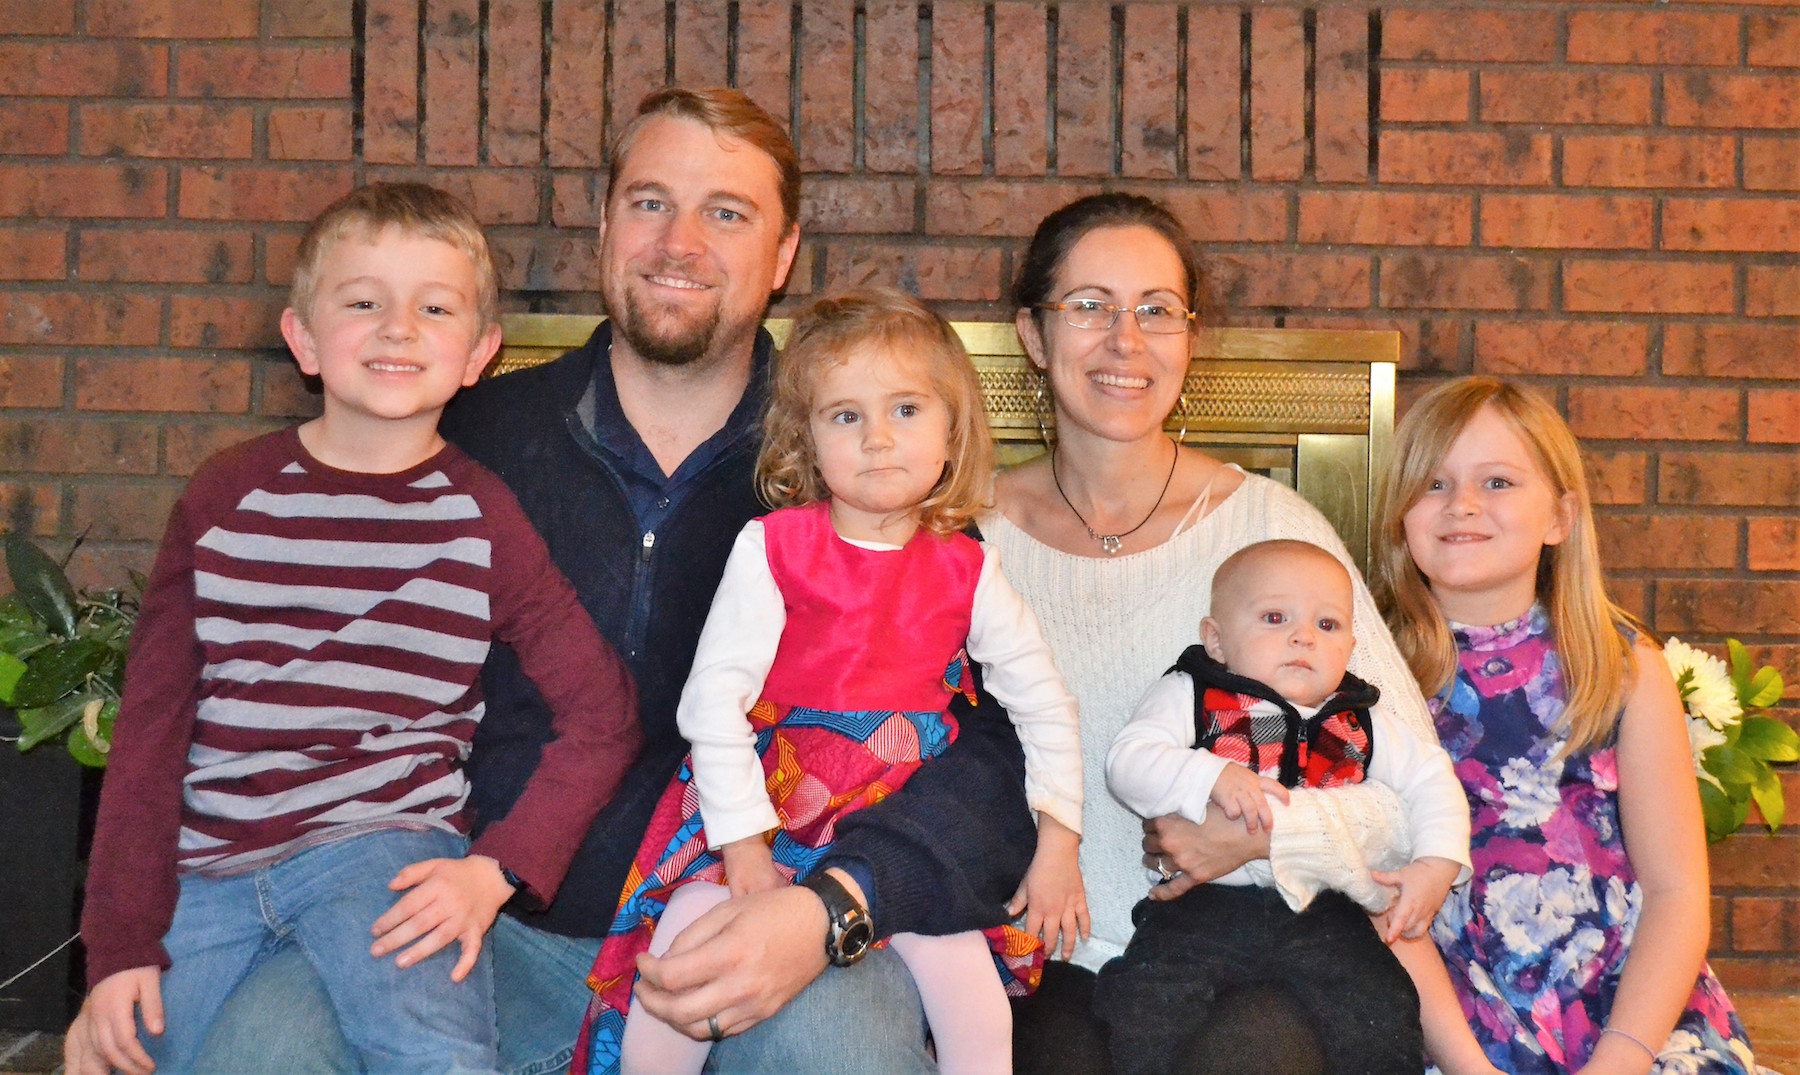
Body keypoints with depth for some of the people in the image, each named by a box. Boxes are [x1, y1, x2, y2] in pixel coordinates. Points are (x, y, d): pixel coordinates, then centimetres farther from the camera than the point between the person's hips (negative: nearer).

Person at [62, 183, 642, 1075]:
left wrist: (496, 869, -10)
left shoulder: (482, 516, 0)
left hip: (380, 843, -3)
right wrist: (121, 945, -1)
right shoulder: (226, 495, 5)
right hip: (202, 864, 3)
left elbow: (601, 717, 1)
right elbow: (149, 723, 5)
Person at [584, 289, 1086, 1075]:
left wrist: (1059, 839, 7)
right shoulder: (772, 548, -4)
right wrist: (744, 847, -13)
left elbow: (1044, 702, 12)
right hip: (760, 810, -1)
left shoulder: (965, 571, 3)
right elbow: (713, 698, -7)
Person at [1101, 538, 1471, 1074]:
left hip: (1324, 915, 2)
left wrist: (1437, 865, 3)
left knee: (1380, 1026, -14)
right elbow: (1128, 761, -7)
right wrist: (1212, 777, -23)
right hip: (1206, 902, -2)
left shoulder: (1358, 725, 16)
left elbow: (1432, 780, 20)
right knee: (1146, 1003, -24)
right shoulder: (1190, 697, 6)